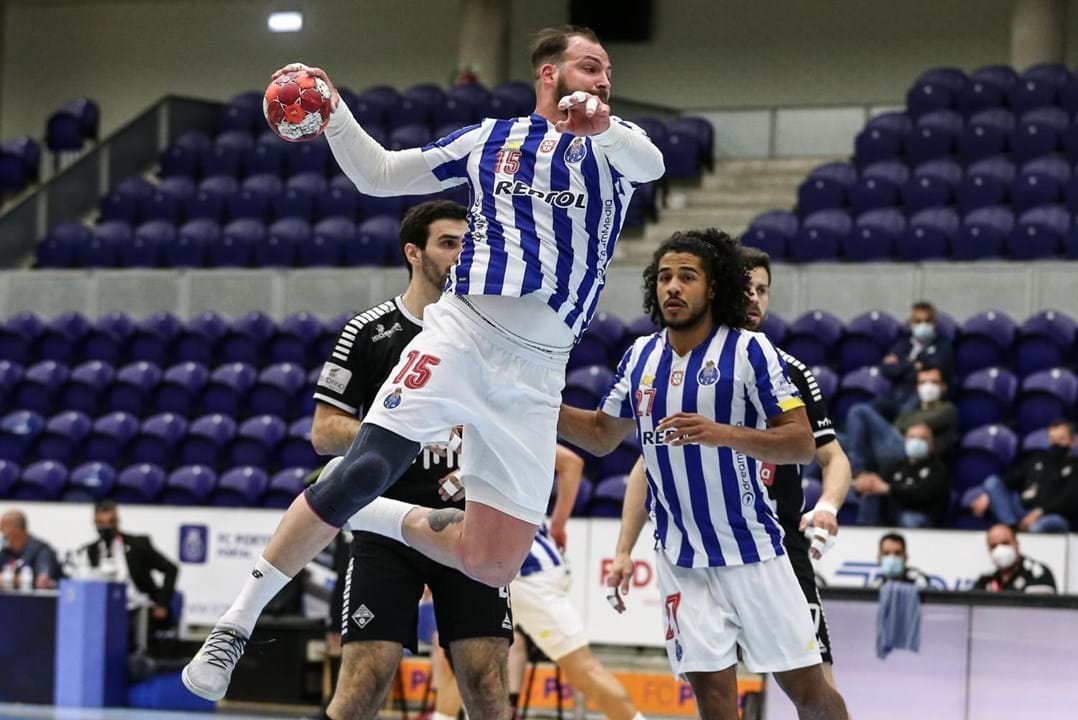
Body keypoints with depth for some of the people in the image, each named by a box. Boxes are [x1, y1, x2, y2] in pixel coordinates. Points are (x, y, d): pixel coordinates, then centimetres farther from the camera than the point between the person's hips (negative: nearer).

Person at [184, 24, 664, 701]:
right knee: (366, 468, -23)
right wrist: (332, 110, 4)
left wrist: (601, 125, -37)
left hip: (536, 373, 2)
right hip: (464, 332, -1)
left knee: (493, 565, -2)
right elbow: (379, 173, 20)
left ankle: (373, 517, 24)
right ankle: (236, 624, -14)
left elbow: (652, 164, -15)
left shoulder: (616, 143, 10)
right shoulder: (492, 139, 13)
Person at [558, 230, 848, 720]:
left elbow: (802, 444, -13)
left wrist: (722, 433, -27)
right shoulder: (641, 357, 6)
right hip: (682, 562, 4)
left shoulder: (749, 350, -9)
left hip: (752, 550, -3)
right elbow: (602, 436, 19)